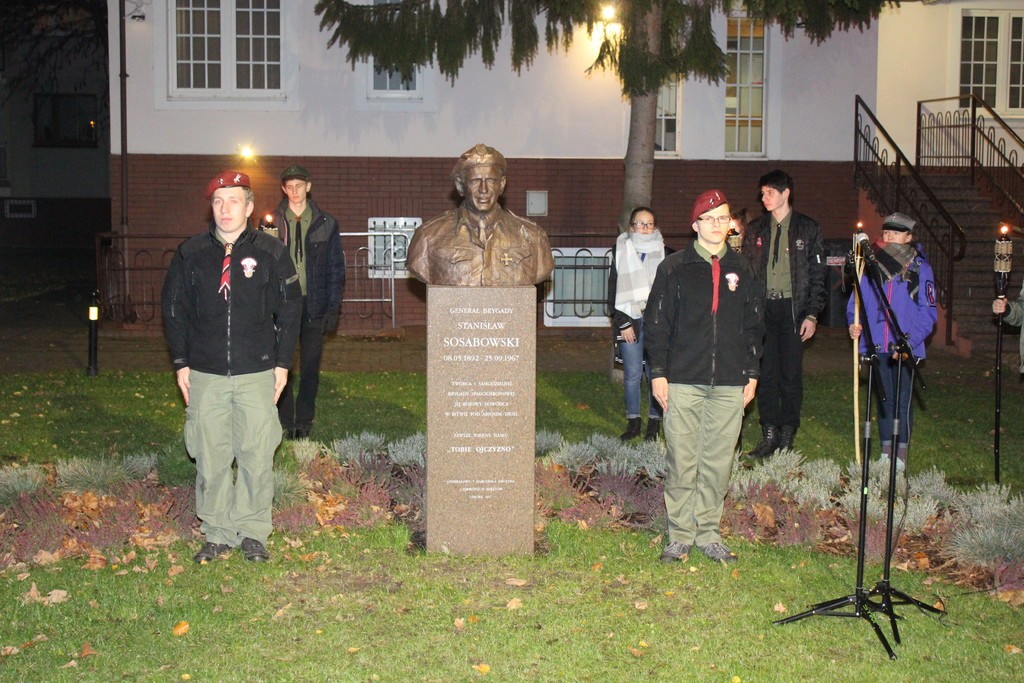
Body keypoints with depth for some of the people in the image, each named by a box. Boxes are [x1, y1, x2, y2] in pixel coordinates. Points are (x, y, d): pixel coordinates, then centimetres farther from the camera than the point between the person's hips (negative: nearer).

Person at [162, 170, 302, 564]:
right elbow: (173, 308, 12)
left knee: (257, 456, 1)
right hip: (205, 375, 1)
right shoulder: (191, 254, 5)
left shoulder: (271, 253, 2)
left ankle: (252, 531, 15)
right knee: (210, 458, 4)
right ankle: (217, 532, 16)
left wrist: (282, 363, 3)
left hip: (257, 374, -1)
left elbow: (289, 310, 7)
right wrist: (181, 363, 7)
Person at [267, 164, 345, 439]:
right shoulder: (272, 223, 4)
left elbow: (336, 268, 7)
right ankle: (285, 423, 7)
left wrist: (333, 308, 0)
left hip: (313, 305, 1)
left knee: (310, 367, 5)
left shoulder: (326, 223, 6)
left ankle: (304, 422, 14)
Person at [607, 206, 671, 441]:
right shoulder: (621, 252, 9)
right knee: (632, 374, 0)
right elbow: (613, 292, 7)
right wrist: (623, 323, -1)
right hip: (629, 321, 1)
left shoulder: (665, 254, 7)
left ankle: (654, 422, 7)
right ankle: (633, 422, 11)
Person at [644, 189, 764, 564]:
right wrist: (658, 373, -3)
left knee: (718, 462, 5)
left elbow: (753, 326, 16)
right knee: (682, 462, -1)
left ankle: (708, 532, 16)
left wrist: (751, 373, 11)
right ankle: (680, 534, 10)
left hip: (729, 384, 2)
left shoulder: (742, 270, 10)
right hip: (683, 381, -2)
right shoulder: (674, 268, 2)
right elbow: (656, 323, 3)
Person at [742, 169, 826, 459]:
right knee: (766, 373, 1)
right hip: (762, 308, 2)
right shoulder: (755, 229, 11)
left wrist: (812, 315, -5)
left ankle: (787, 434, 9)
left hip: (793, 308, -2)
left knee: (791, 373, 0)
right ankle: (770, 435, 7)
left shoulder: (808, 229, 4)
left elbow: (817, 275, 3)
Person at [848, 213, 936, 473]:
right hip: (877, 345, 3)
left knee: (903, 400, 1)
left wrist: (910, 341, -17)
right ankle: (886, 451, 20)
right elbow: (856, 300, 12)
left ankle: (901, 454, 10)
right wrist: (854, 324, -8)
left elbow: (928, 312, -5)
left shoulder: (920, 269, -3)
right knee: (884, 398, 11)